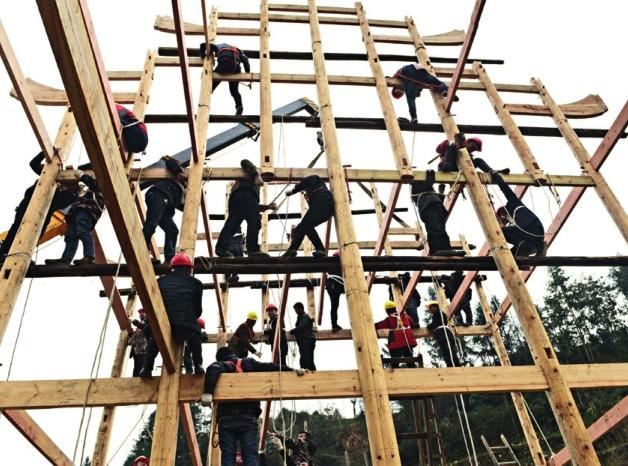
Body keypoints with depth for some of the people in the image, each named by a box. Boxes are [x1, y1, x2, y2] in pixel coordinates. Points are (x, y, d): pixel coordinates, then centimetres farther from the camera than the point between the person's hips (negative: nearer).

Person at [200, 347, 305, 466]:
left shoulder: (220, 365, 13)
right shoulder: (248, 363, 18)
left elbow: (213, 369, -11)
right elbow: (270, 367, 9)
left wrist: (207, 393, -20)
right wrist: (292, 370, 3)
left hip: (226, 418, 0)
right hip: (248, 417, 1)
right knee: (250, 455, -1)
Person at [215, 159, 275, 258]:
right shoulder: (251, 177, 35)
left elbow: (254, 207, 40)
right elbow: (244, 162, 15)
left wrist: (267, 207, 42)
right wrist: (257, 176, 6)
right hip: (245, 195, -7)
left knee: (232, 224, -11)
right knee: (254, 221, -21)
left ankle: (221, 248, -32)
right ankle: (253, 250, -39)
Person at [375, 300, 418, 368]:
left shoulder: (388, 320, 0)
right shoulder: (405, 316, 11)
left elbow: (377, 326, 5)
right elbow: (413, 323, 26)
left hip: (396, 345, -4)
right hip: (408, 343, 4)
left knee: (395, 363, 1)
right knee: (410, 362, 12)